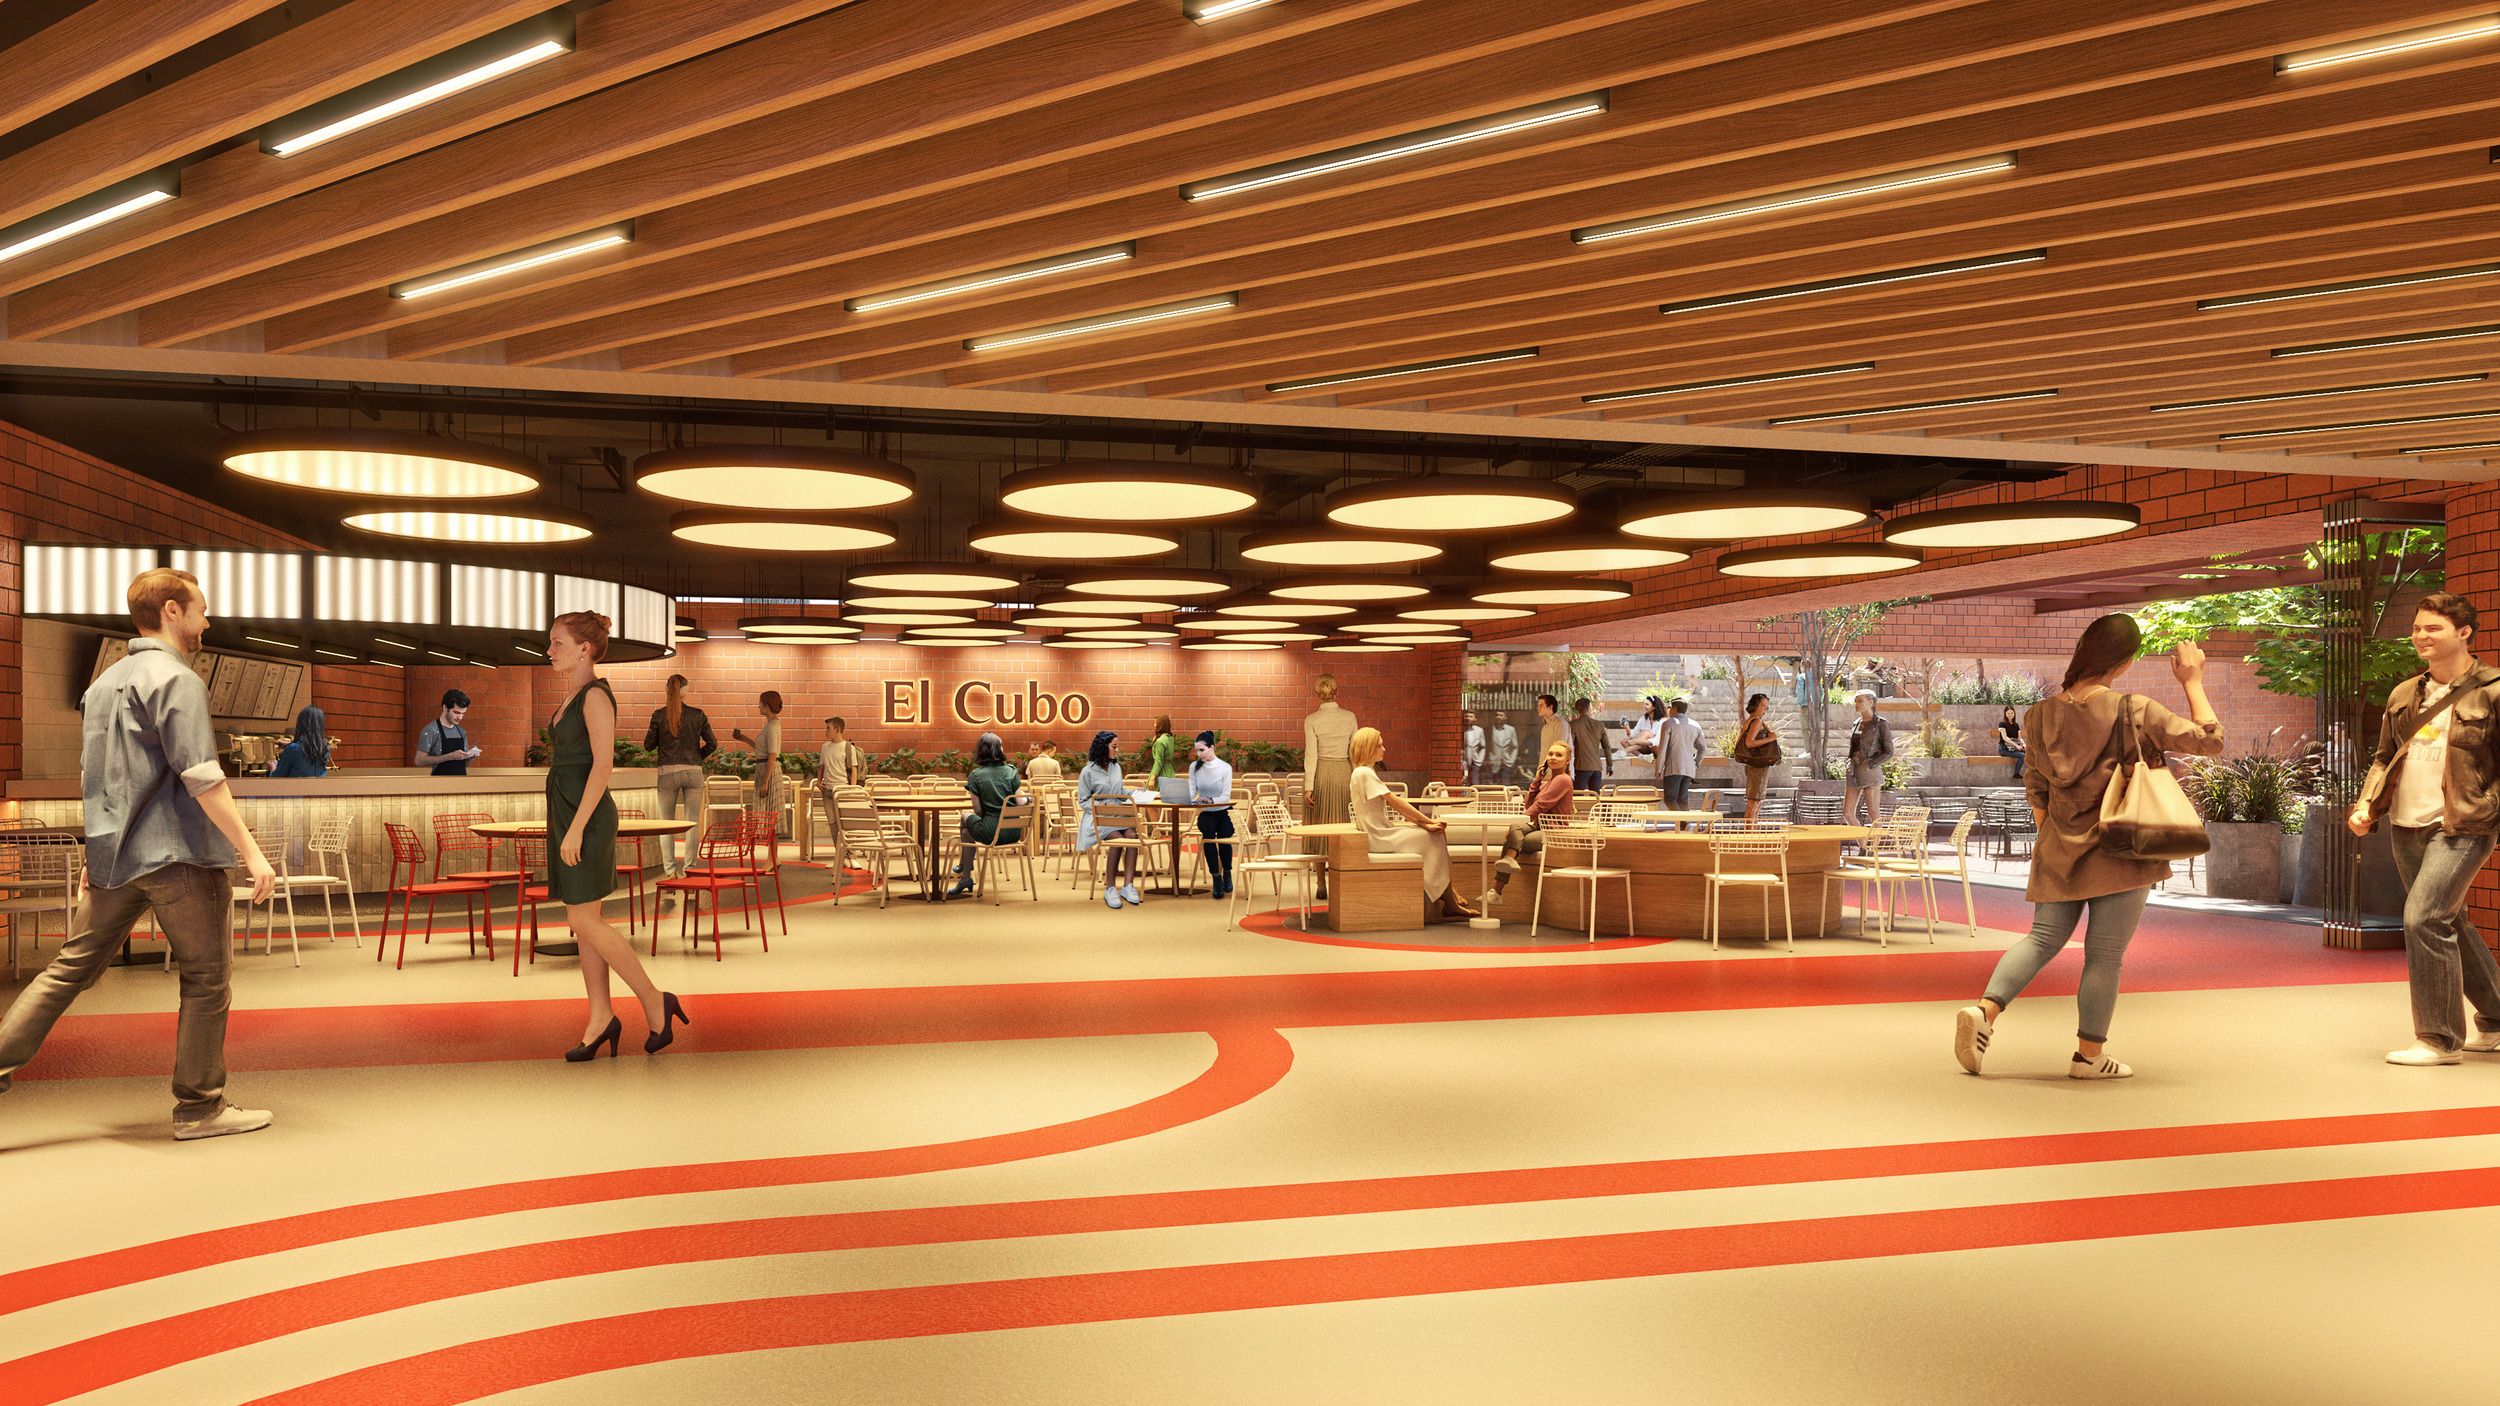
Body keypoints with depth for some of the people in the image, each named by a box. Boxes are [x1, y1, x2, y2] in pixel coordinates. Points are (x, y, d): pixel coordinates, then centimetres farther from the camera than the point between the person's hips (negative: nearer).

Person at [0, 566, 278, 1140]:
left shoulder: (103, 682, 16)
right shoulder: (175, 678, -11)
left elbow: (89, 776, 22)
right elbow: (201, 778, -19)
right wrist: (251, 851, -19)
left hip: (111, 855, 8)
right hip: (177, 855, -8)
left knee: (70, 968, 13)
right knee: (207, 976, 2)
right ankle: (199, 1107, 8)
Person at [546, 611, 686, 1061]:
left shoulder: (596, 696, -13)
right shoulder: (572, 698, 15)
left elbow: (603, 765, -19)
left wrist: (576, 829, -22)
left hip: (586, 816, -9)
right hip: (566, 813, 9)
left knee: (585, 922, -7)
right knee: (584, 922, 9)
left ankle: (655, 1002, 1)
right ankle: (601, 1018, 14)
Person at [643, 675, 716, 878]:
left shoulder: (659, 715, -4)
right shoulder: (697, 715, -2)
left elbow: (648, 745, 1)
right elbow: (712, 744, -1)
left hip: (667, 772, 0)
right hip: (693, 771, 0)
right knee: (692, 823, 7)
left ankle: (671, 869, 4)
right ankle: (688, 869, 4)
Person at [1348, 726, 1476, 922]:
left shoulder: (1366, 773, 16)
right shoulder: (1364, 773, -16)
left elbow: (1393, 804, 10)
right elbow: (1396, 802, -15)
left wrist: (1422, 822, -1)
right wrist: (1428, 821, -9)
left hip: (1382, 831, 9)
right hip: (1379, 837, -9)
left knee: (1435, 835, 3)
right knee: (1432, 838, -8)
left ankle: (1449, 897, -2)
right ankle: (1449, 903, -1)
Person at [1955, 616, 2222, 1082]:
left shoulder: (2043, 715, 3)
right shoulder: (2134, 712, -11)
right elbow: (2208, 738, -4)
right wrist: (2192, 682, 5)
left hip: (2060, 851, 4)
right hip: (2120, 851, -4)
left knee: (2043, 938, 10)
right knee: (2105, 955, 4)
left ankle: (1985, 1009, -9)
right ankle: (2089, 1054, 12)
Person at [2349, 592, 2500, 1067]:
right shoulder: (2404, 696, 12)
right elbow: (2385, 757, 18)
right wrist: (2367, 805, 5)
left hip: (2461, 827, -7)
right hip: (2407, 826, 7)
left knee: (2424, 920, -16)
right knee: (2452, 924, 17)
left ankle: (2438, 1039, -6)